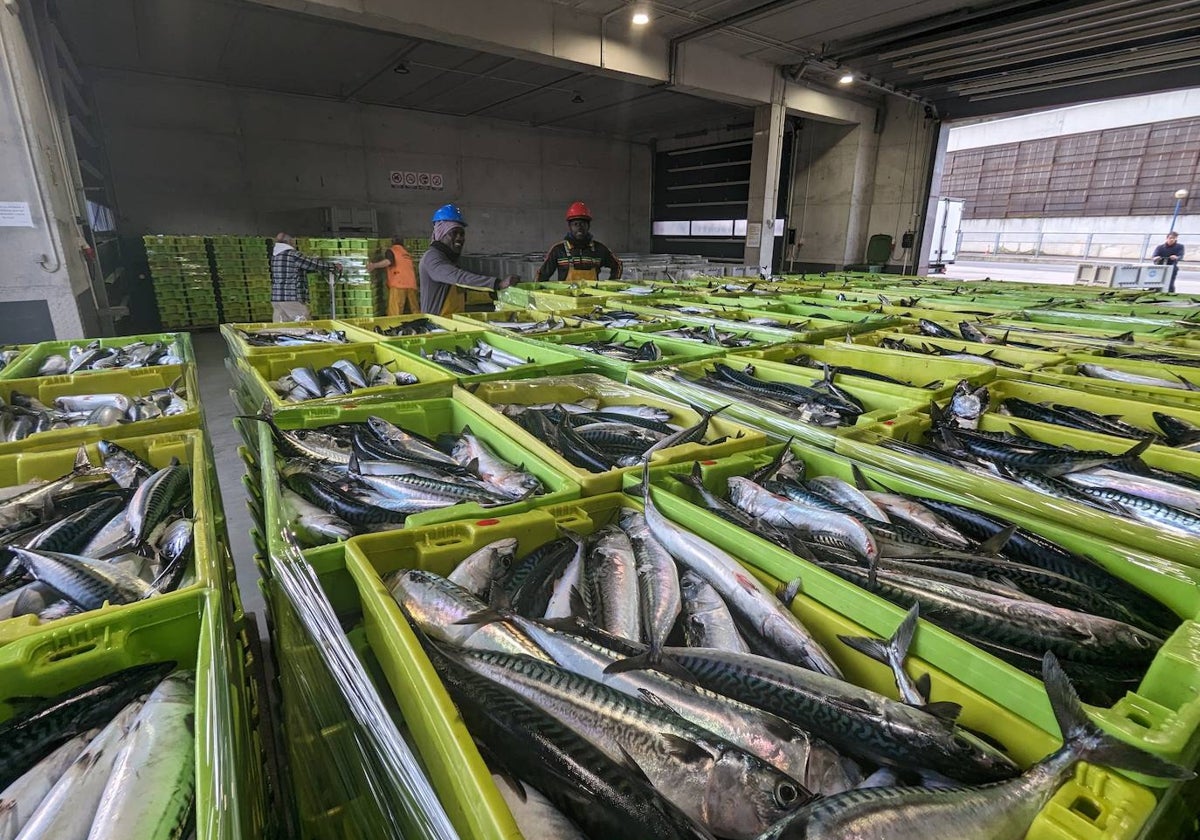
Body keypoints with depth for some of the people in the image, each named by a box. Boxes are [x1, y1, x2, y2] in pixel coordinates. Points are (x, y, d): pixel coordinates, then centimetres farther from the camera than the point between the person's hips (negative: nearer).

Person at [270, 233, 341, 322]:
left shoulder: (275, 256, 15)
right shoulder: (293, 255, -10)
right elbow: (314, 264, -6)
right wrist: (334, 266, 8)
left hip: (276, 299, 8)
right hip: (292, 299, -8)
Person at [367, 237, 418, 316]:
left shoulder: (391, 251, 7)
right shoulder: (407, 254, 25)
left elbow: (388, 261, -13)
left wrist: (374, 265, -12)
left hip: (399, 284, -6)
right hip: (411, 285, 6)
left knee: (394, 314, -8)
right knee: (415, 312, 8)